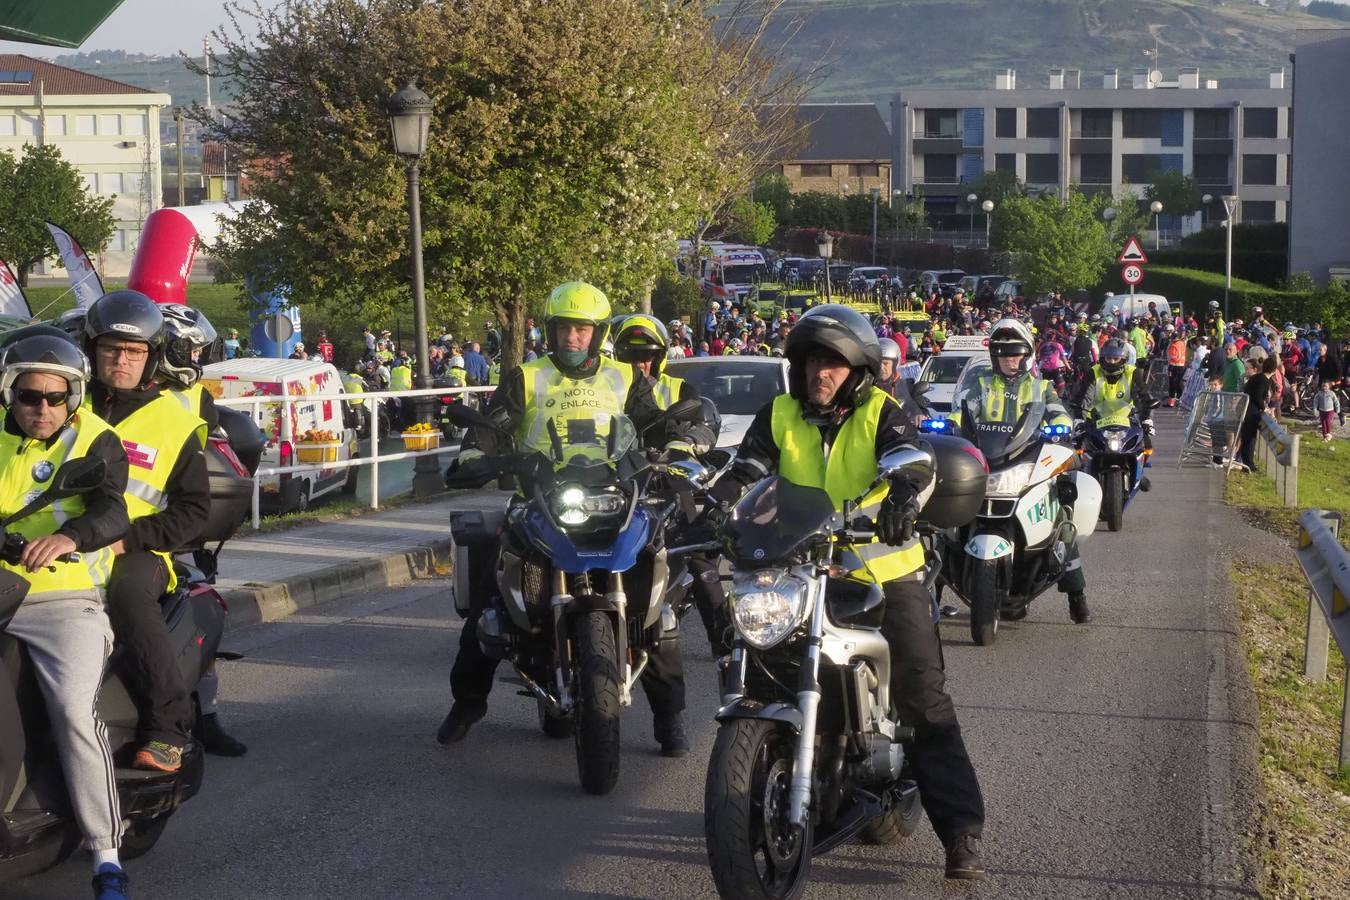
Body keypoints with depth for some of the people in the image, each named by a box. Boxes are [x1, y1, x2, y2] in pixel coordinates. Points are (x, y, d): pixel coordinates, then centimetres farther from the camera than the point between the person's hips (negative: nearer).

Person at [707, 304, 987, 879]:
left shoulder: (880, 414, -4)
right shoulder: (779, 416, 5)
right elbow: (746, 471, -6)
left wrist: (903, 500, -43)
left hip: (885, 570, -3)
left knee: (926, 702, -6)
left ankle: (962, 830, -6)